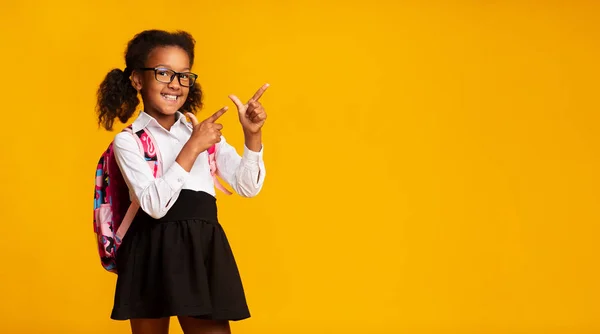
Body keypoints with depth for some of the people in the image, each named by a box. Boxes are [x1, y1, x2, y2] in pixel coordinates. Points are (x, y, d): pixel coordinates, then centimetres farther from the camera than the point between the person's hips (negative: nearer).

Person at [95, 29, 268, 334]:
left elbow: (248, 187, 3)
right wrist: (193, 148, -19)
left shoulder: (203, 131, 11)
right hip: (152, 254, -3)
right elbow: (154, 204, -16)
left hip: (203, 250, 3)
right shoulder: (128, 141, -2)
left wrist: (252, 135, -12)